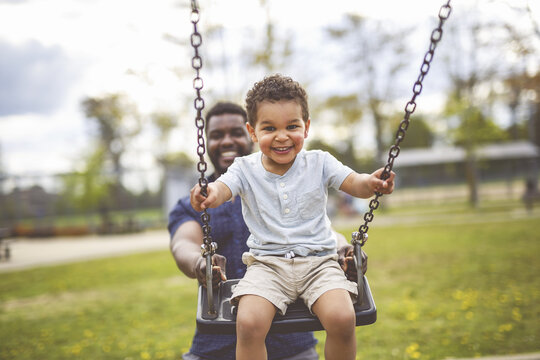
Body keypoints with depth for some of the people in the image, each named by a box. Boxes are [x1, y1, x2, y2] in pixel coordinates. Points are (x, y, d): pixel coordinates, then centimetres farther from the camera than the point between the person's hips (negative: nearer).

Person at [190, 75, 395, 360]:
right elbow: (223, 189, -15)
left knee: (342, 318, -25)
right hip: (267, 264, 0)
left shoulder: (318, 163, 4)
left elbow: (353, 183, -7)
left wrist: (371, 183, -31)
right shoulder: (245, 169, 2)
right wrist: (209, 193, -40)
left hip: (318, 262, 1)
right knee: (248, 323, -26)